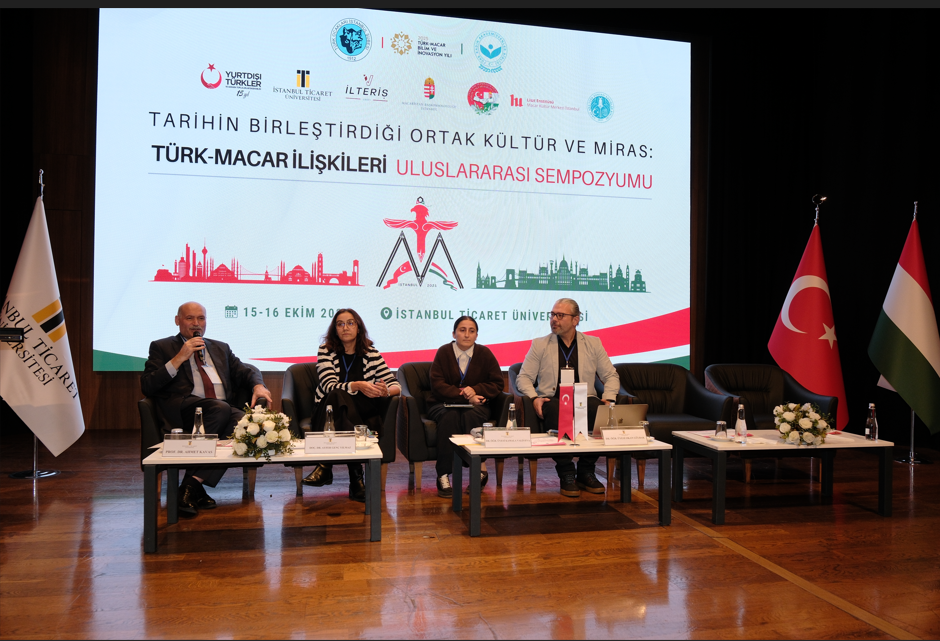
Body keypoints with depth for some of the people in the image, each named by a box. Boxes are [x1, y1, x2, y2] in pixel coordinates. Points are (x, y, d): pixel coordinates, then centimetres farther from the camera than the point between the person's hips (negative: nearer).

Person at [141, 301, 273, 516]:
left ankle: (194, 483, -27)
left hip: (224, 410, 4)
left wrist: (258, 385, -3)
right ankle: (194, 489, -30)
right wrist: (179, 358, -3)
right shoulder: (162, 347, 19)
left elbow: (245, 370, 20)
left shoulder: (221, 348, 31)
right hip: (184, 408, -3)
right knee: (220, 408, -37)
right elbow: (147, 387, 6)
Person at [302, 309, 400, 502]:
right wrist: (357, 386, -30)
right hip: (329, 414, 0)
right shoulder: (326, 351, 4)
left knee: (337, 397, -31)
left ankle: (326, 466, -30)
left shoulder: (371, 354, 8)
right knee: (337, 396, -34)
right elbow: (329, 386, -12)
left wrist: (386, 391, -25)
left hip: (363, 413, 1)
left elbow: (395, 385, 0)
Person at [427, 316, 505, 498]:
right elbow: (437, 384, -8)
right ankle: (444, 475, -35)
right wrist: (465, 395, -19)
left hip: (476, 406, 1)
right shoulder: (443, 352, 0)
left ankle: (479, 470, -26)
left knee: (471, 415, -34)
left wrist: (475, 390, -15)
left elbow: (497, 383, 3)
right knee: (450, 415, -35)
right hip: (443, 405, -1)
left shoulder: (484, 353, 5)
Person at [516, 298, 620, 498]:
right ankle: (566, 474, -24)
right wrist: (534, 398, -12)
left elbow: (611, 376, 14)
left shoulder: (593, 344, 14)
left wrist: (608, 400, -6)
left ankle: (586, 471, -17)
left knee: (598, 410, -34)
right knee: (556, 410, -38)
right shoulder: (539, 345, 11)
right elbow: (523, 378, 8)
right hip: (552, 400, -1)